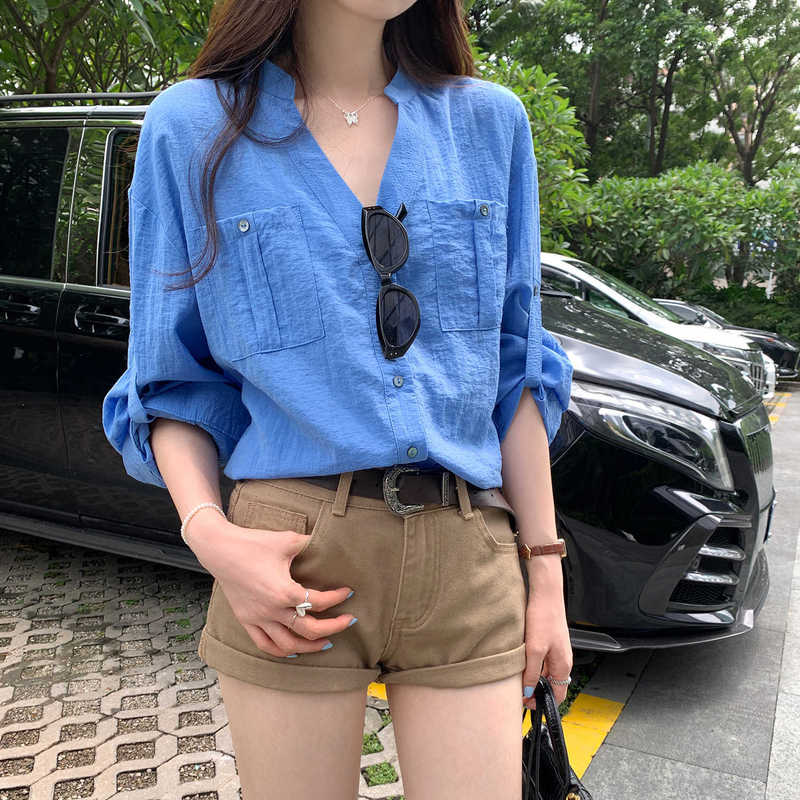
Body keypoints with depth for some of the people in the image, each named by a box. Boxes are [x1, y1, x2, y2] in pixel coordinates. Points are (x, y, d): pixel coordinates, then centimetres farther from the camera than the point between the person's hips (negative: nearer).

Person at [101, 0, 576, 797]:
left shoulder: (490, 120, 8)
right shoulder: (190, 127, 2)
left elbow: (515, 372, 7)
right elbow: (171, 384, 5)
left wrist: (544, 570, 4)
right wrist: (207, 530, -13)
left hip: (467, 559, 2)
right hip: (291, 567, -1)